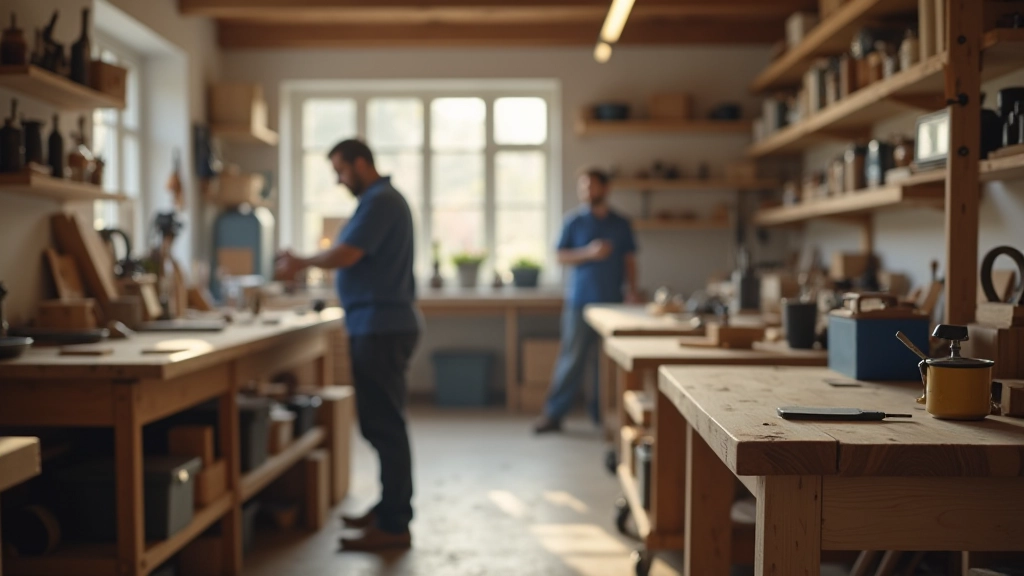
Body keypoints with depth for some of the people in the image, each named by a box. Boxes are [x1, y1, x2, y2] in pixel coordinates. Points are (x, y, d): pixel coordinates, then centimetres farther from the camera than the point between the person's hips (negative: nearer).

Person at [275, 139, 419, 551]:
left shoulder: (380, 201, -13)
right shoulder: (381, 200, 20)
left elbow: (346, 254, -20)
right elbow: (353, 258, 19)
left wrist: (301, 264, -4)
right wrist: (304, 264, 10)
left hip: (381, 327, -11)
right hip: (379, 326, 11)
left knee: (383, 424, -8)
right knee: (381, 422, 16)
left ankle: (394, 526, -5)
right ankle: (391, 508, 25)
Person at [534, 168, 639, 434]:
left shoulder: (621, 224, 10)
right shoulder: (574, 221, 3)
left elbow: (629, 260, 12)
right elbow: (561, 256, 1)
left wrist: (632, 290, -1)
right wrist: (589, 253, -14)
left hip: (612, 302, 3)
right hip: (581, 300, -3)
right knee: (572, 359, -4)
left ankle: (603, 412, 18)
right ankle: (553, 414, 2)